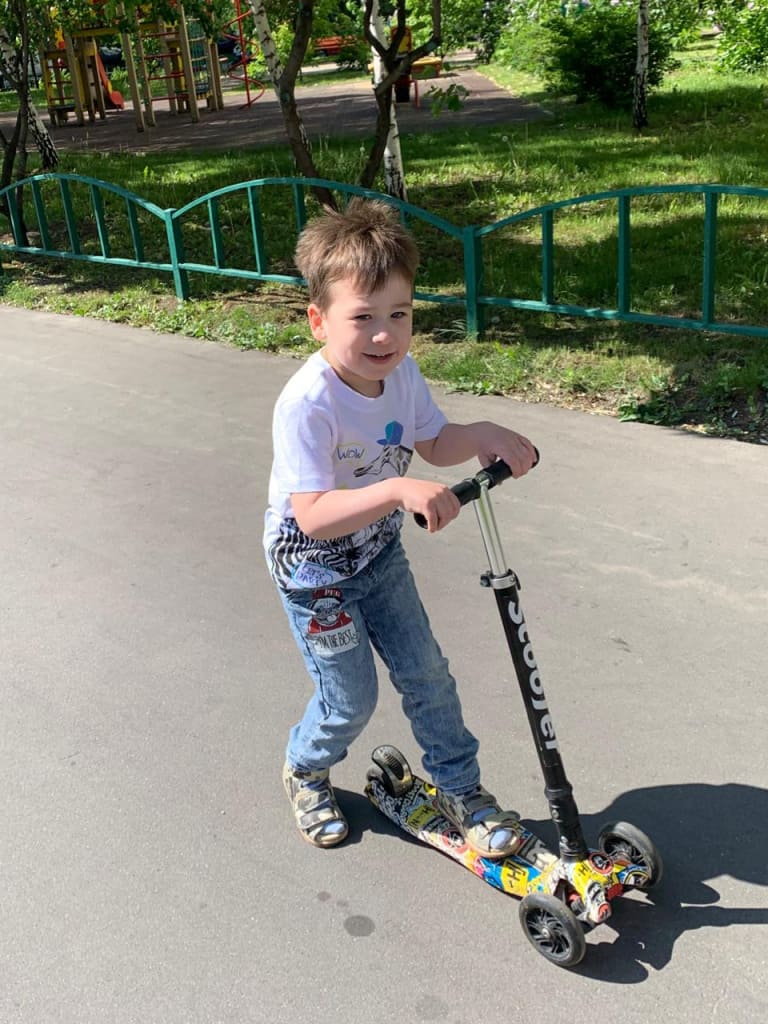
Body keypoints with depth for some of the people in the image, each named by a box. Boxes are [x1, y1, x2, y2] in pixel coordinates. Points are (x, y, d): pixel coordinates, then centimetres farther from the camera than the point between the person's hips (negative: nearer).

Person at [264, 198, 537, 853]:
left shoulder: (401, 372, -12)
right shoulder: (307, 404, -33)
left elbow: (434, 444, 4)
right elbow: (312, 515, -38)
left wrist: (483, 436, -16)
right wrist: (398, 489, -49)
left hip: (379, 551, 6)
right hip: (312, 565, -6)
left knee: (427, 673, 10)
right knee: (352, 700, 4)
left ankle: (460, 789, 31)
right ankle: (305, 772, 37)